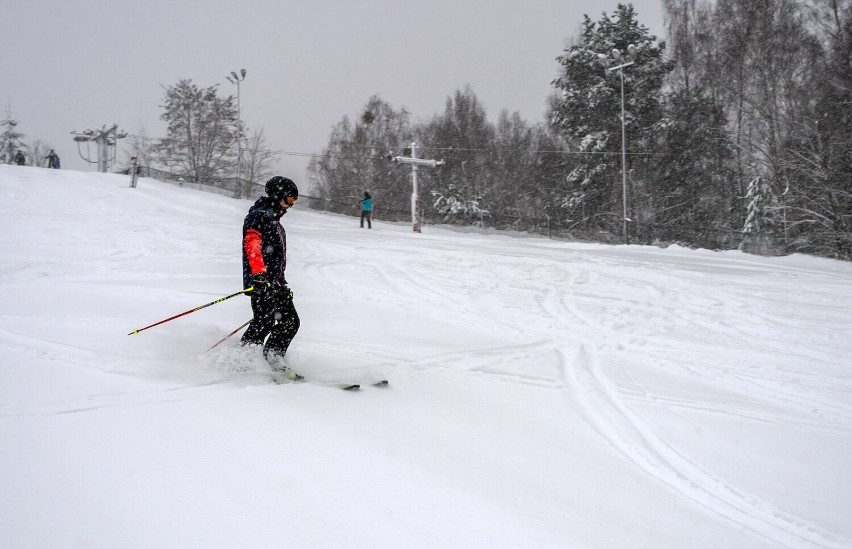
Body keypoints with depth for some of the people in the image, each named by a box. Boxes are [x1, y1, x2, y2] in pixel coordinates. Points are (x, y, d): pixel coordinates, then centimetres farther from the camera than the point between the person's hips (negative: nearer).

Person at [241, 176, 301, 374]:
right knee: (264, 322, -15)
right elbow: (252, 245, -22)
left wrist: (282, 284, 31)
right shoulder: (259, 216, -6)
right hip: (260, 281, -10)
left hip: (275, 281, 10)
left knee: (291, 321, 2)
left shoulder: (275, 221, 26)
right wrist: (259, 274, -36)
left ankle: (272, 358, 7)